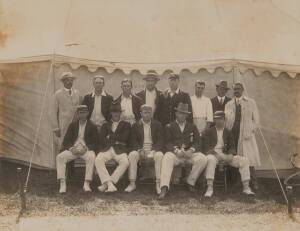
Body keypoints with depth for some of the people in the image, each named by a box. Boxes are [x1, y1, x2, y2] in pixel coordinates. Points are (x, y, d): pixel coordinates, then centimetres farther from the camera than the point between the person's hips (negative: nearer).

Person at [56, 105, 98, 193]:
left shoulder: (92, 126, 8)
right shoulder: (73, 125, 15)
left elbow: (95, 143, 3)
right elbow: (66, 141, 10)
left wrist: (86, 148, -15)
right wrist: (71, 148, -10)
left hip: (86, 149, -2)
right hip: (73, 149, 2)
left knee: (91, 157, -36)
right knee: (59, 157, -24)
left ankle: (86, 184, -33)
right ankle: (63, 184, -24)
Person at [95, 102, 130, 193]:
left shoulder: (126, 125, 21)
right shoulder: (105, 125, 26)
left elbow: (124, 138, 2)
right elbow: (102, 140, 9)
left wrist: (110, 136, 5)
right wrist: (116, 140, -1)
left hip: (120, 149, -1)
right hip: (107, 149, 1)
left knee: (125, 162, -34)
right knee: (98, 160, -31)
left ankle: (106, 183, -32)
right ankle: (110, 185, -37)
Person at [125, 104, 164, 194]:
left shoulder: (157, 125, 8)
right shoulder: (135, 126, 9)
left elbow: (160, 140, 0)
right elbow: (134, 141, 4)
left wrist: (153, 150, -17)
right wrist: (139, 150, -16)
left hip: (154, 149, -1)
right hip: (140, 150, 1)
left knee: (159, 155, -33)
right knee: (132, 155, -30)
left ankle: (158, 184, -31)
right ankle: (132, 183, -26)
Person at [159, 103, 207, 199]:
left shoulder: (192, 127, 18)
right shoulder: (169, 127, 12)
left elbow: (196, 142, 8)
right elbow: (168, 143, 1)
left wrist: (191, 150, -13)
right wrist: (176, 151, -18)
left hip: (189, 153, 2)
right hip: (174, 153, -2)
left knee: (202, 159, -26)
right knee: (167, 158, -35)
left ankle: (190, 182, -7)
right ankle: (164, 188, -43)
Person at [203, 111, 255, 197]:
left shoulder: (228, 133, 18)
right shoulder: (209, 132, 9)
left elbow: (232, 147, 12)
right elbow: (207, 148, -1)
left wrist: (231, 155, -12)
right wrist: (217, 154, -18)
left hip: (226, 155, 4)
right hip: (213, 154, -3)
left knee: (244, 160, -17)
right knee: (210, 159, -40)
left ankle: (246, 187, -13)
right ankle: (210, 188, -41)